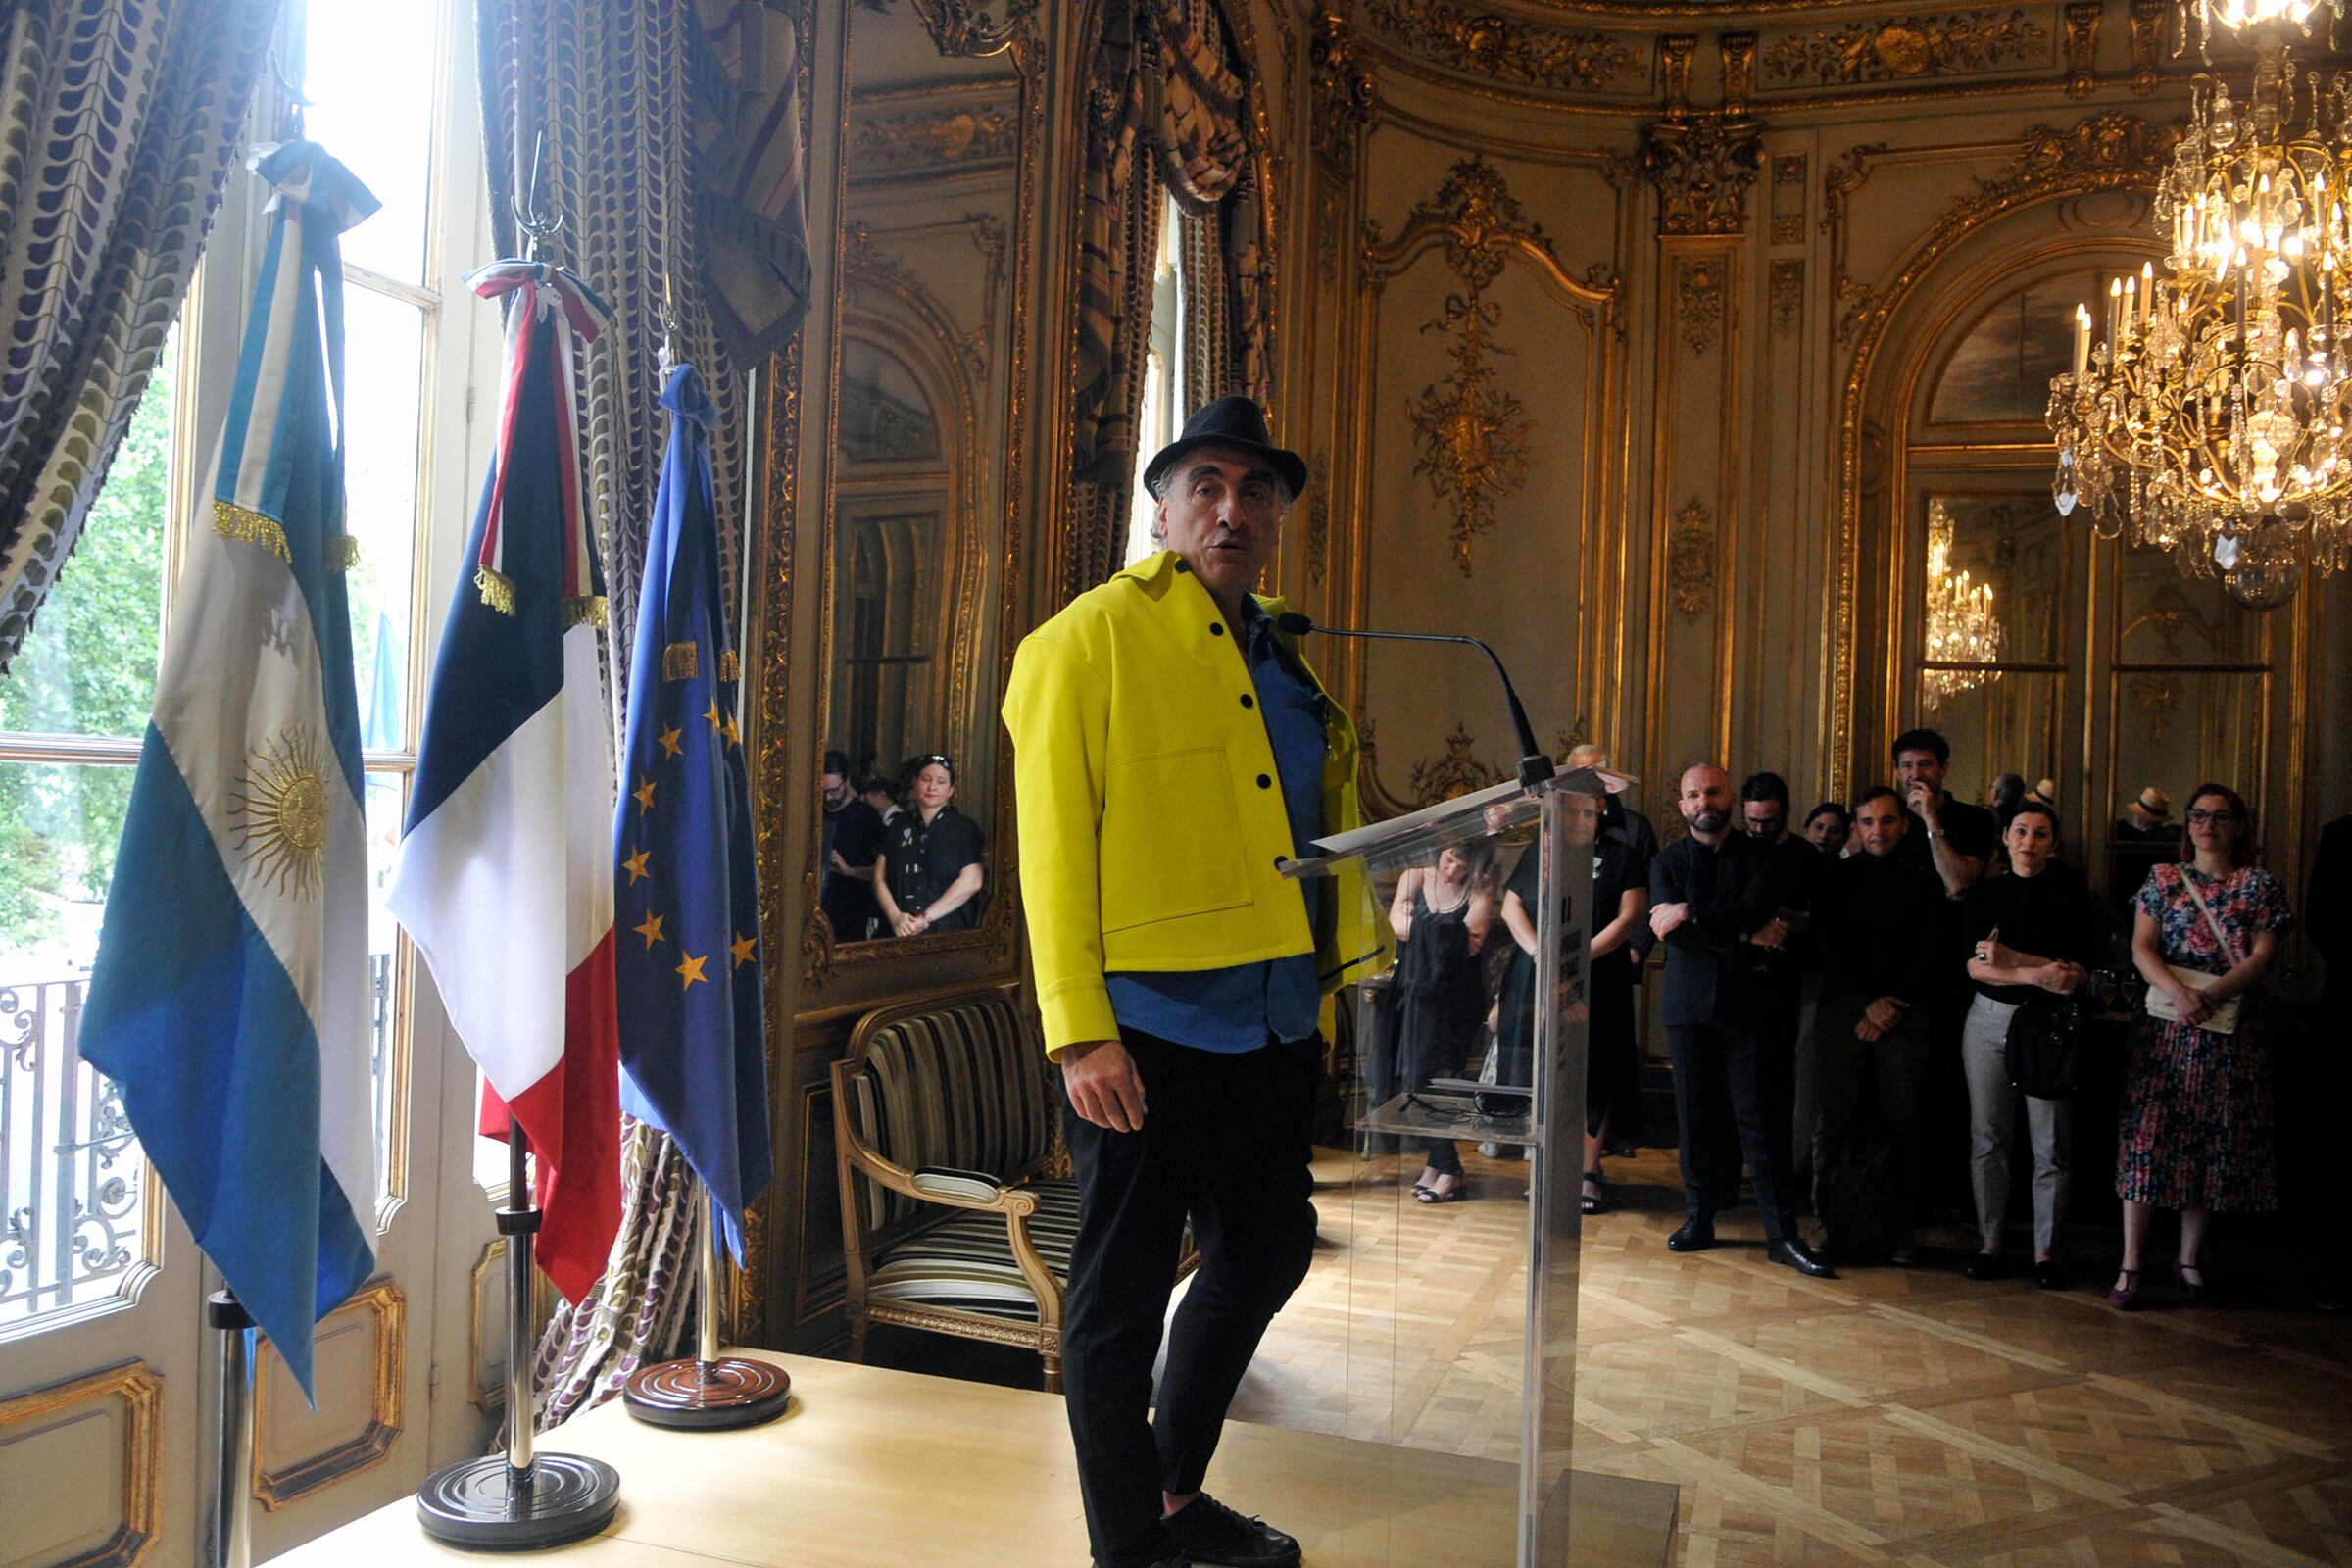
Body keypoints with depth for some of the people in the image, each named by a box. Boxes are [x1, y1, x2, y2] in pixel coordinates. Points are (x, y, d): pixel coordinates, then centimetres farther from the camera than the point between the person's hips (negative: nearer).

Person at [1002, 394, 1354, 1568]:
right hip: (1145, 1024, -8)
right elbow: (1053, 841, -12)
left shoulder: (1287, 661, 16)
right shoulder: (1093, 637, -6)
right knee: (1124, 1286, 5)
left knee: (1267, 1251, 18)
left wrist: (1326, 982, 14)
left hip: (1271, 1022, 8)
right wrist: (1079, 1029, -18)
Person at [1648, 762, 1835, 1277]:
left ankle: (1782, 1233, 0)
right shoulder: (1666, 862, 10)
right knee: (1695, 1118, 5)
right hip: (1690, 1003, 2)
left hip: (1748, 1002, -1)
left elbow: (1754, 911, -13)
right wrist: (1744, 935, -12)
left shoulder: (1763, 858, 7)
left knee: (1761, 1119, -3)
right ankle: (1698, 1219, 16)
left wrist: (1691, 915, -16)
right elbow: (1669, 930, -7)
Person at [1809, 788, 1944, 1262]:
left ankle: (1901, 1225, 8)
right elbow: (1825, 948, 2)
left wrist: (1893, 1005, -7)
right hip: (1843, 1011, 0)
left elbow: (1929, 956, 4)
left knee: (1901, 1121, 0)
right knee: (1837, 1119, -2)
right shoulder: (1836, 878, 8)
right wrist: (1869, 1004, -7)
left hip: (1904, 1015, 0)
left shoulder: (1923, 883, 9)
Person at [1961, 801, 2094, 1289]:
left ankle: (2046, 1250, 9)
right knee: (1988, 1136, 4)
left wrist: (2010, 960, -18)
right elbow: (1974, 965, -3)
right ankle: (1990, 1244, 12)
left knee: (2052, 1143, -2)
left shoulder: (2070, 891, 1)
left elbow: (2077, 972, -9)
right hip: (1989, 1018, 2)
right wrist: (2036, 975, -18)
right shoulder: (1987, 891, 7)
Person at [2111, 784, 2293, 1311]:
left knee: (2214, 1141, 4)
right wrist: (2178, 993, -18)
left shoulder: (2261, 886, 6)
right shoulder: (2163, 880, 8)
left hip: (2231, 1031, 1)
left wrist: (2210, 996, -18)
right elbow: (2142, 948, -1)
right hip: (2164, 1028, 0)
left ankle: (2190, 1258, 17)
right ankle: (2131, 1266, -2)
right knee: (2148, 1136, -5)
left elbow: (2262, 957, -4)